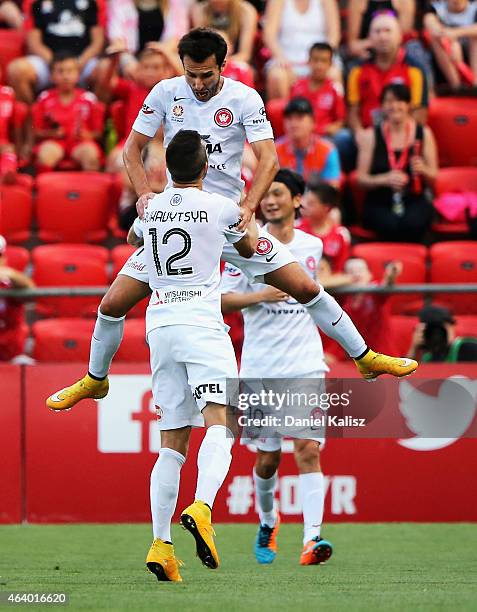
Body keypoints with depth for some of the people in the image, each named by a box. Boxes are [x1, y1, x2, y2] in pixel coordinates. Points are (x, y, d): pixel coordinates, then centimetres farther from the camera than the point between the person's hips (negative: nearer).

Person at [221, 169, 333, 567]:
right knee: (267, 458, 6)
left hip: (306, 366, 1)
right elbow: (222, 299, -3)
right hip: (261, 367, -1)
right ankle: (268, 523, 34)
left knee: (309, 449, -14)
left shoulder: (312, 246, 9)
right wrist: (261, 296, -18)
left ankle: (312, 539, -21)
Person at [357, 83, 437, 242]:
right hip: (379, 203, -1)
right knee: (391, 225, -35)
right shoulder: (371, 136, 5)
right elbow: (362, 179, 2)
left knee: (413, 224, -35)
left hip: (414, 200, 1)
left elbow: (433, 178, 11)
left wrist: (423, 170, -12)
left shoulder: (423, 134, 9)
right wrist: (385, 179, -18)